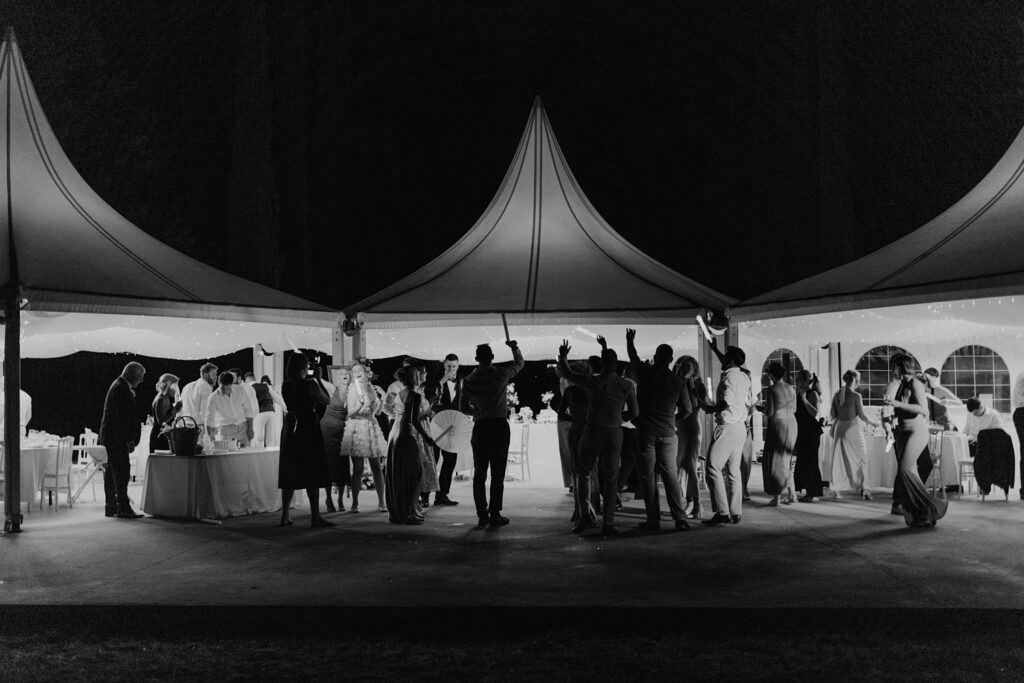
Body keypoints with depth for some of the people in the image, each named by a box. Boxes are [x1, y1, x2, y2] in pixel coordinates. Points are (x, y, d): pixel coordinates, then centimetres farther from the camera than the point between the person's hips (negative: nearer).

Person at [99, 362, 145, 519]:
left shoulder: (119, 386, 16)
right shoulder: (121, 388, -16)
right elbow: (122, 417, -20)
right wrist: (129, 439, -20)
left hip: (109, 437, 11)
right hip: (116, 438, -11)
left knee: (112, 473, 12)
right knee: (122, 473, -10)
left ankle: (111, 507, 17)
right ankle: (123, 509, -11)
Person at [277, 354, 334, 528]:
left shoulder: (285, 386, 3)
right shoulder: (310, 384, -12)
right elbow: (326, 400, -1)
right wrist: (318, 379, 5)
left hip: (290, 430, 5)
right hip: (309, 429, -5)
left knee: (290, 474, 11)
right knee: (313, 474, -1)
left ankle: (285, 515, 14)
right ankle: (315, 516, -1)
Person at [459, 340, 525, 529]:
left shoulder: (469, 380, 2)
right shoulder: (501, 374, -3)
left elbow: (463, 407, 8)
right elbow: (520, 363, 15)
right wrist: (514, 347, 31)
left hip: (480, 428, 2)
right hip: (500, 426, -2)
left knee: (479, 474, 9)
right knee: (497, 474, 0)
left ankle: (482, 515, 11)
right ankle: (495, 515, -1)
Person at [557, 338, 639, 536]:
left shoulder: (591, 381, -9)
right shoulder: (627, 385, -6)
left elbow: (565, 373, 4)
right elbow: (635, 413, 1)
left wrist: (563, 357, 22)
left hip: (592, 432, -1)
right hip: (614, 433, 1)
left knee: (583, 473, 17)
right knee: (610, 478, 11)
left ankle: (586, 514, 2)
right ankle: (608, 523, 11)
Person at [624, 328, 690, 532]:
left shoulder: (646, 372, -4)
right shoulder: (677, 381, 3)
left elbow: (633, 356, 15)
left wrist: (630, 340, 33)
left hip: (646, 433, -2)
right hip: (668, 435, 2)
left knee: (648, 478, 3)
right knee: (671, 477, 5)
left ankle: (653, 520, 3)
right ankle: (680, 519, 0)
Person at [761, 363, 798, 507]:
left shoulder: (771, 390, -12)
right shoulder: (791, 389, 7)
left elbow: (769, 412, -14)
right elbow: (794, 409, 13)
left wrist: (763, 409, 7)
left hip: (777, 424, -6)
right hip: (791, 424, 6)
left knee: (774, 461, 3)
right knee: (785, 460, 18)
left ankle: (776, 497, 1)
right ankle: (791, 493, 10)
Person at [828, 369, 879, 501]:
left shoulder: (837, 395, 1)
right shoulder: (856, 396, -14)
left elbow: (832, 414, 6)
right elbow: (862, 415, -8)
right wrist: (873, 423, 8)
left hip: (840, 428, 5)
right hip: (853, 428, -5)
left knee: (839, 458, 14)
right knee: (861, 458, 5)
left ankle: (835, 489, 16)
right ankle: (864, 489, 2)